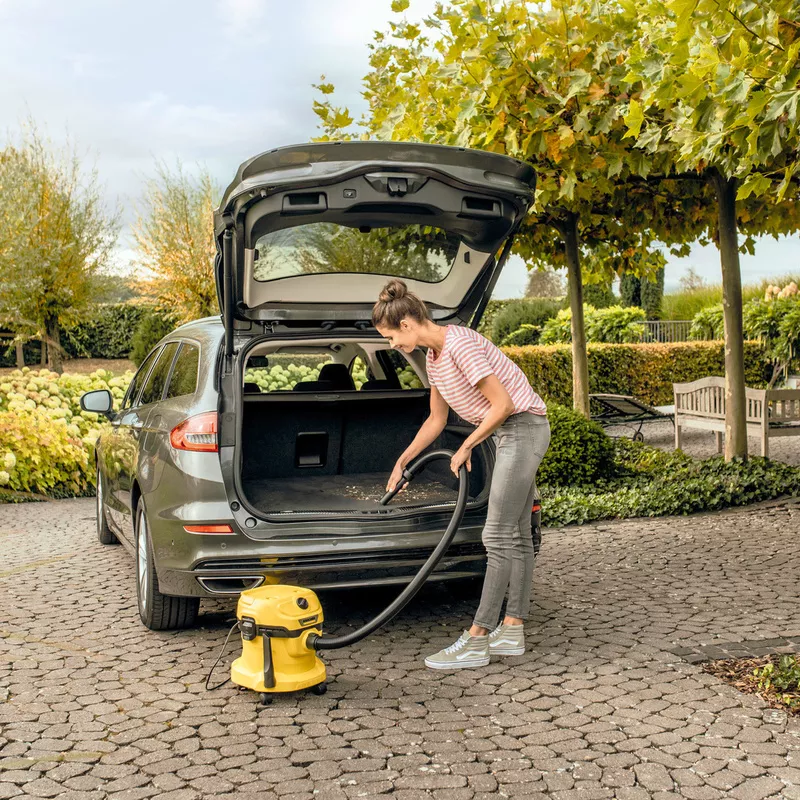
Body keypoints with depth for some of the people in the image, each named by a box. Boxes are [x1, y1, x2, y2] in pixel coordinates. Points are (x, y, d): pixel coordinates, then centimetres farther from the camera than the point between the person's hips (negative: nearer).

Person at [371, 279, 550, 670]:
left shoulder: (460, 345, -21)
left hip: (524, 428, -10)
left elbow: (503, 403, -22)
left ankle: (476, 641, -6)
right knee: (515, 535, 10)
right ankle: (512, 630, 16)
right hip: (511, 434, 10)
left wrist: (466, 447, -11)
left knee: (499, 537, -9)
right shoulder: (433, 356, 9)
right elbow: (436, 420, 19)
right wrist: (402, 462, 18)